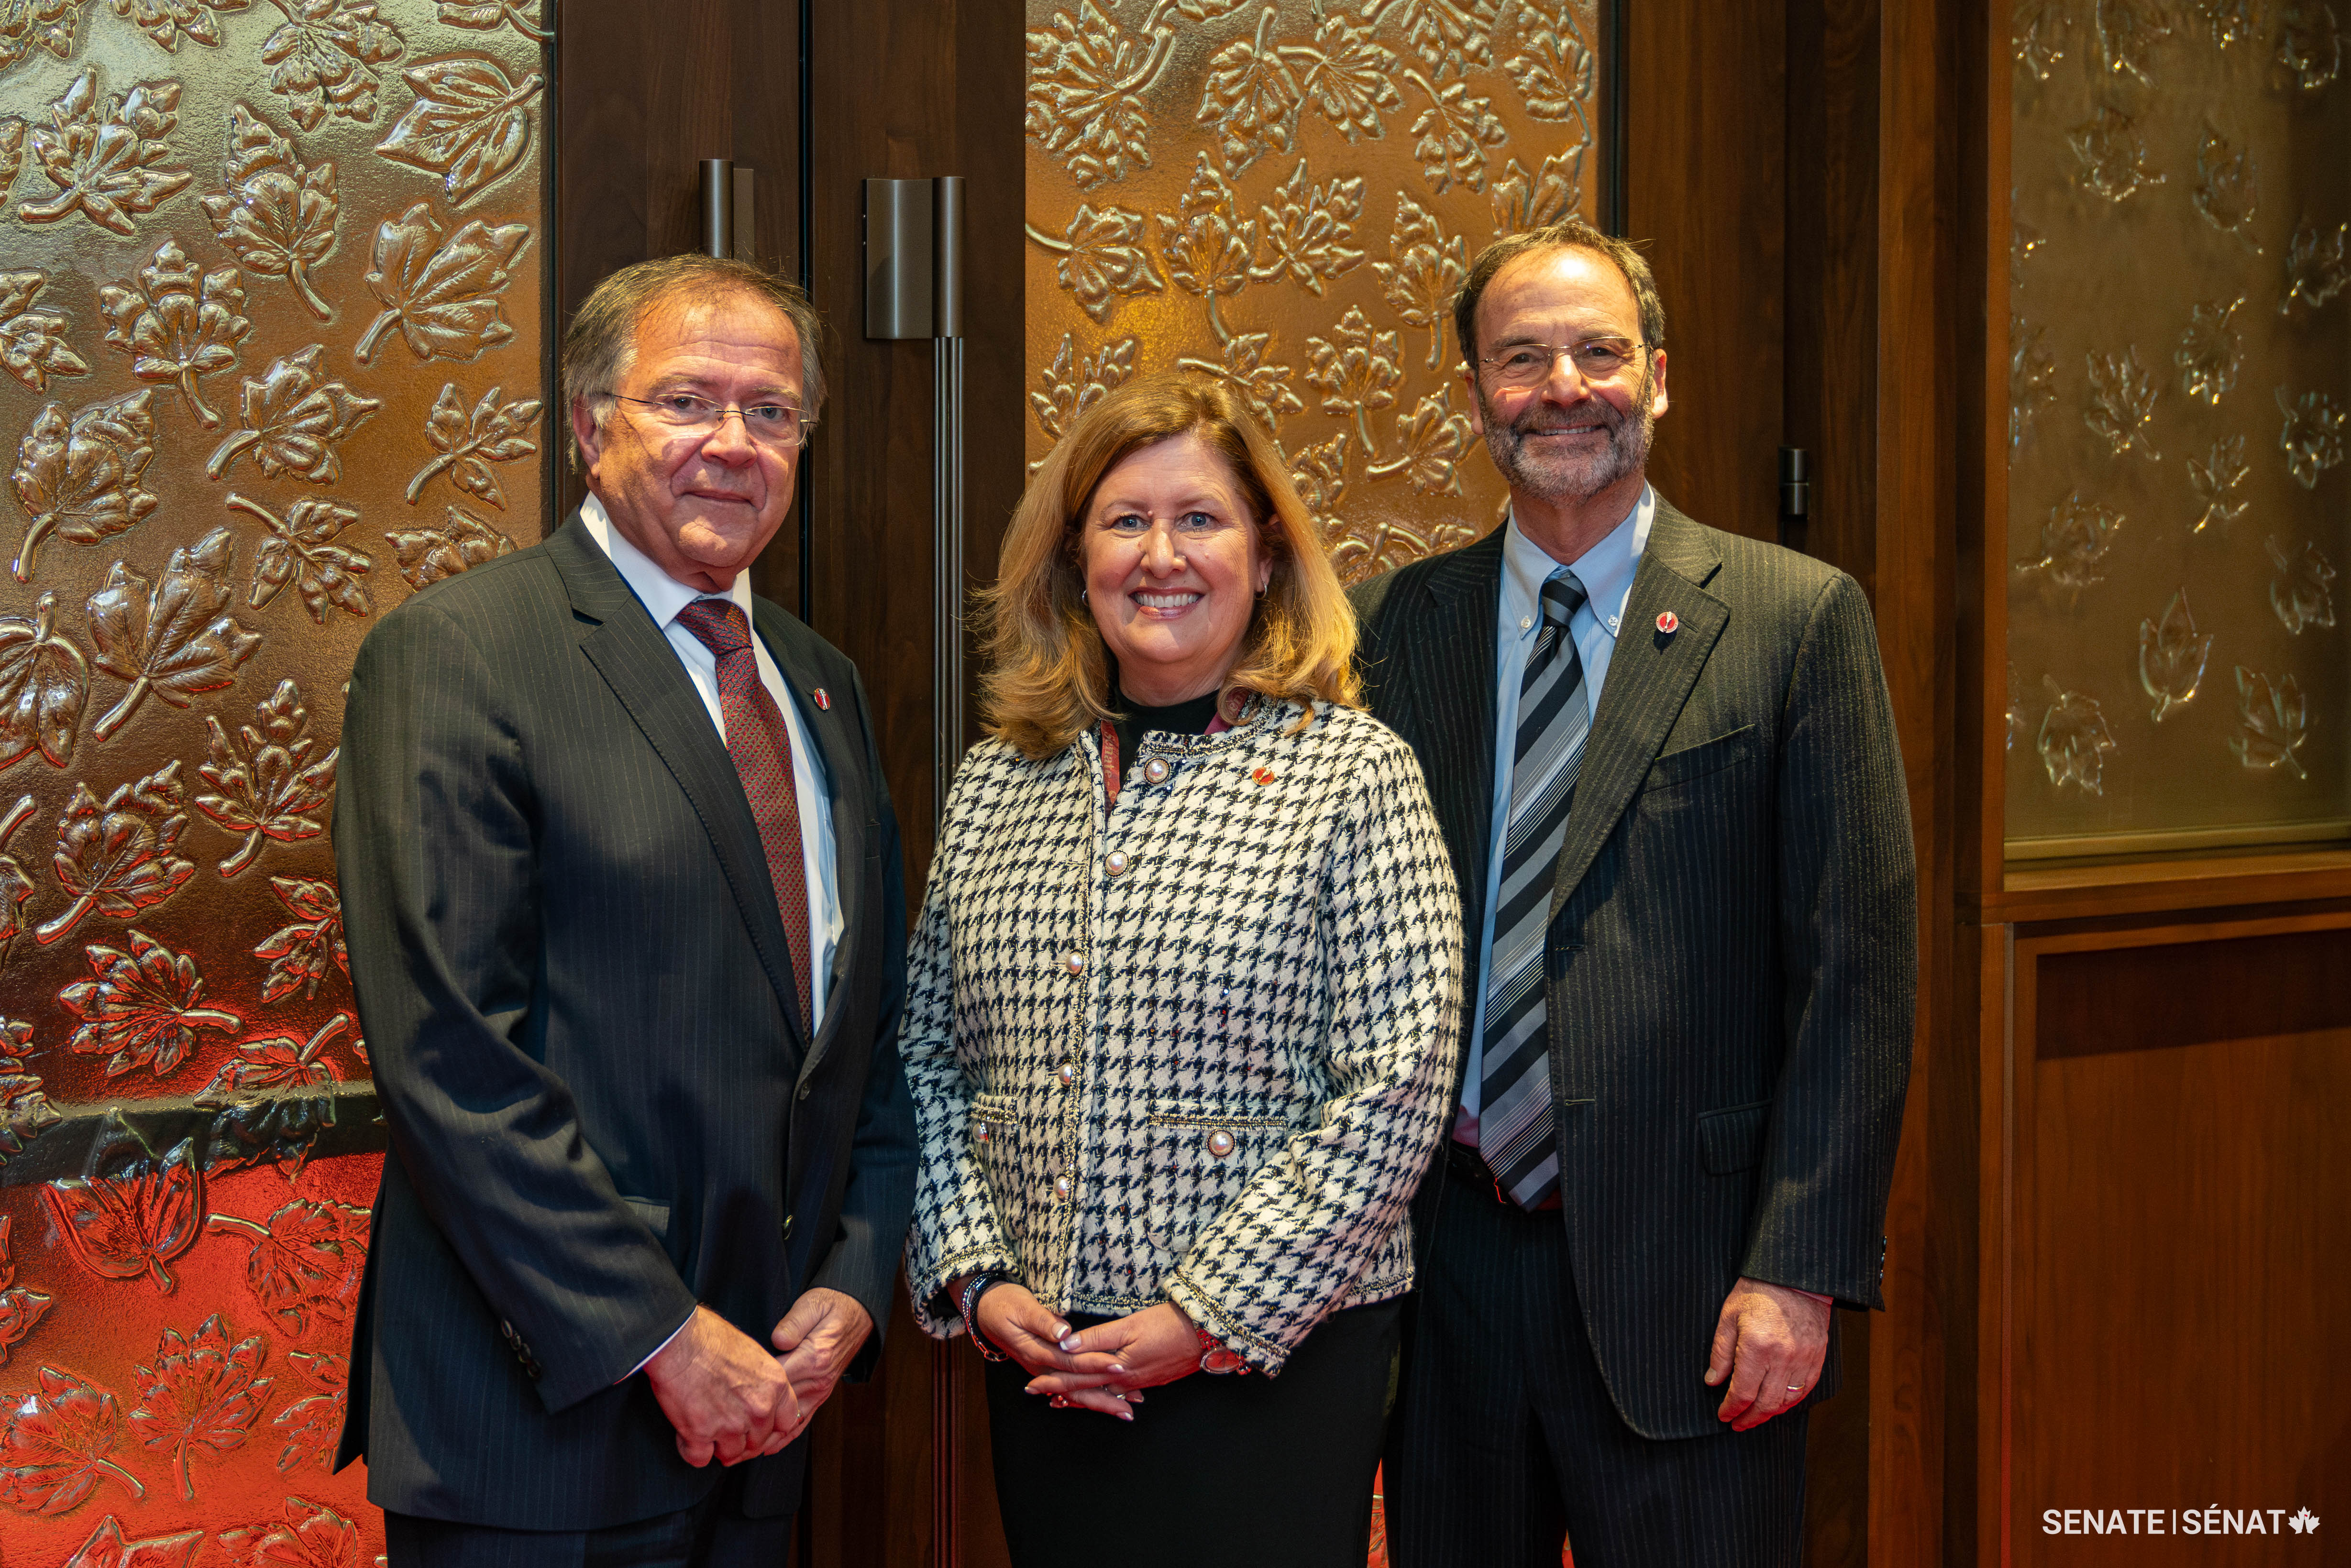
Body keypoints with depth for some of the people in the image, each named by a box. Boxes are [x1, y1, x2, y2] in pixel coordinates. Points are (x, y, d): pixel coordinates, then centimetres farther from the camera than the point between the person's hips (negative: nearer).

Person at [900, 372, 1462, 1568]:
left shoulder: (1354, 773, -6)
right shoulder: (995, 784, 7)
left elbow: (1397, 1086, -12)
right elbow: (929, 1062, 10)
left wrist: (1205, 1316, -13)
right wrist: (975, 1278, -3)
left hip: (1270, 1356, -4)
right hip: (1034, 1359, 4)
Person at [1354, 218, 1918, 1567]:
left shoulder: (1797, 619, -2)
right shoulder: (1390, 629, 7)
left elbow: (1859, 968, -5)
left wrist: (1799, 1268, -10)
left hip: (1681, 1278, -3)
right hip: (1443, 1266, 3)